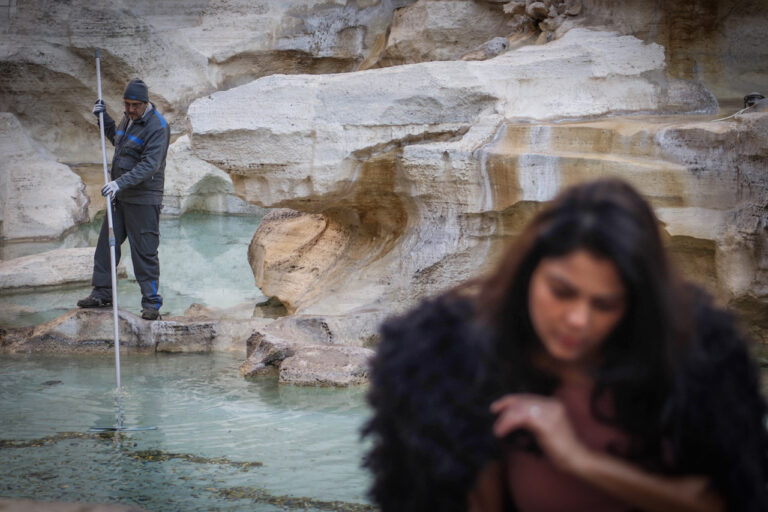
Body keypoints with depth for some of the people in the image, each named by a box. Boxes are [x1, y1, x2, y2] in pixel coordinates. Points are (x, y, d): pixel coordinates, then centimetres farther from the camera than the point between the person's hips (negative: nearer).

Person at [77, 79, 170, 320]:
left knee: (145, 251, -5)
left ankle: (151, 302, 3)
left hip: (144, 200, -8)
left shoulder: (157, 126, -17)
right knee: (106, 243, 11)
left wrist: (121, 182, -35)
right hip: (120, 195, 8)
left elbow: (150, 165, -26)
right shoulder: (128, 118, 10)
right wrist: (103, 117, 18)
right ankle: (102, 293, 22)